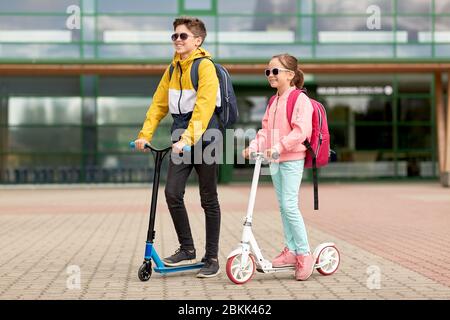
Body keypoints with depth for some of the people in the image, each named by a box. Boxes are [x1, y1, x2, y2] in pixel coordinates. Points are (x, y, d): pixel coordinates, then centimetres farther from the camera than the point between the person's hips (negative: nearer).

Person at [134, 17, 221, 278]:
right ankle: (187, 250, 10)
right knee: (172, 192, -5)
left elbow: (204, 107, -21)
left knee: (208, 199, 2)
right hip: (181, 138, 6)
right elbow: (159, 103, 13)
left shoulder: (205, 66, -10)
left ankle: (212, 259, 11)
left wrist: (188, 139, -31)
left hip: (203, 136, -6)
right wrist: (145, 134, 2)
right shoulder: (173, 69, 14)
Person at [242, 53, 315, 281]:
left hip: (292, 158, -8)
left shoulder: (300, 99, -10)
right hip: (274, 160, 8)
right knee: (283, 206, 10)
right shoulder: (273, 102, 17)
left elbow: (301, 130, -21)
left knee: (289, 205, -13)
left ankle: (304, 254, -6)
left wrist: (279, 146, -28)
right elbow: (266, 130, 15)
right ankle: (290, 250, 17)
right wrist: (254, 146, -1)